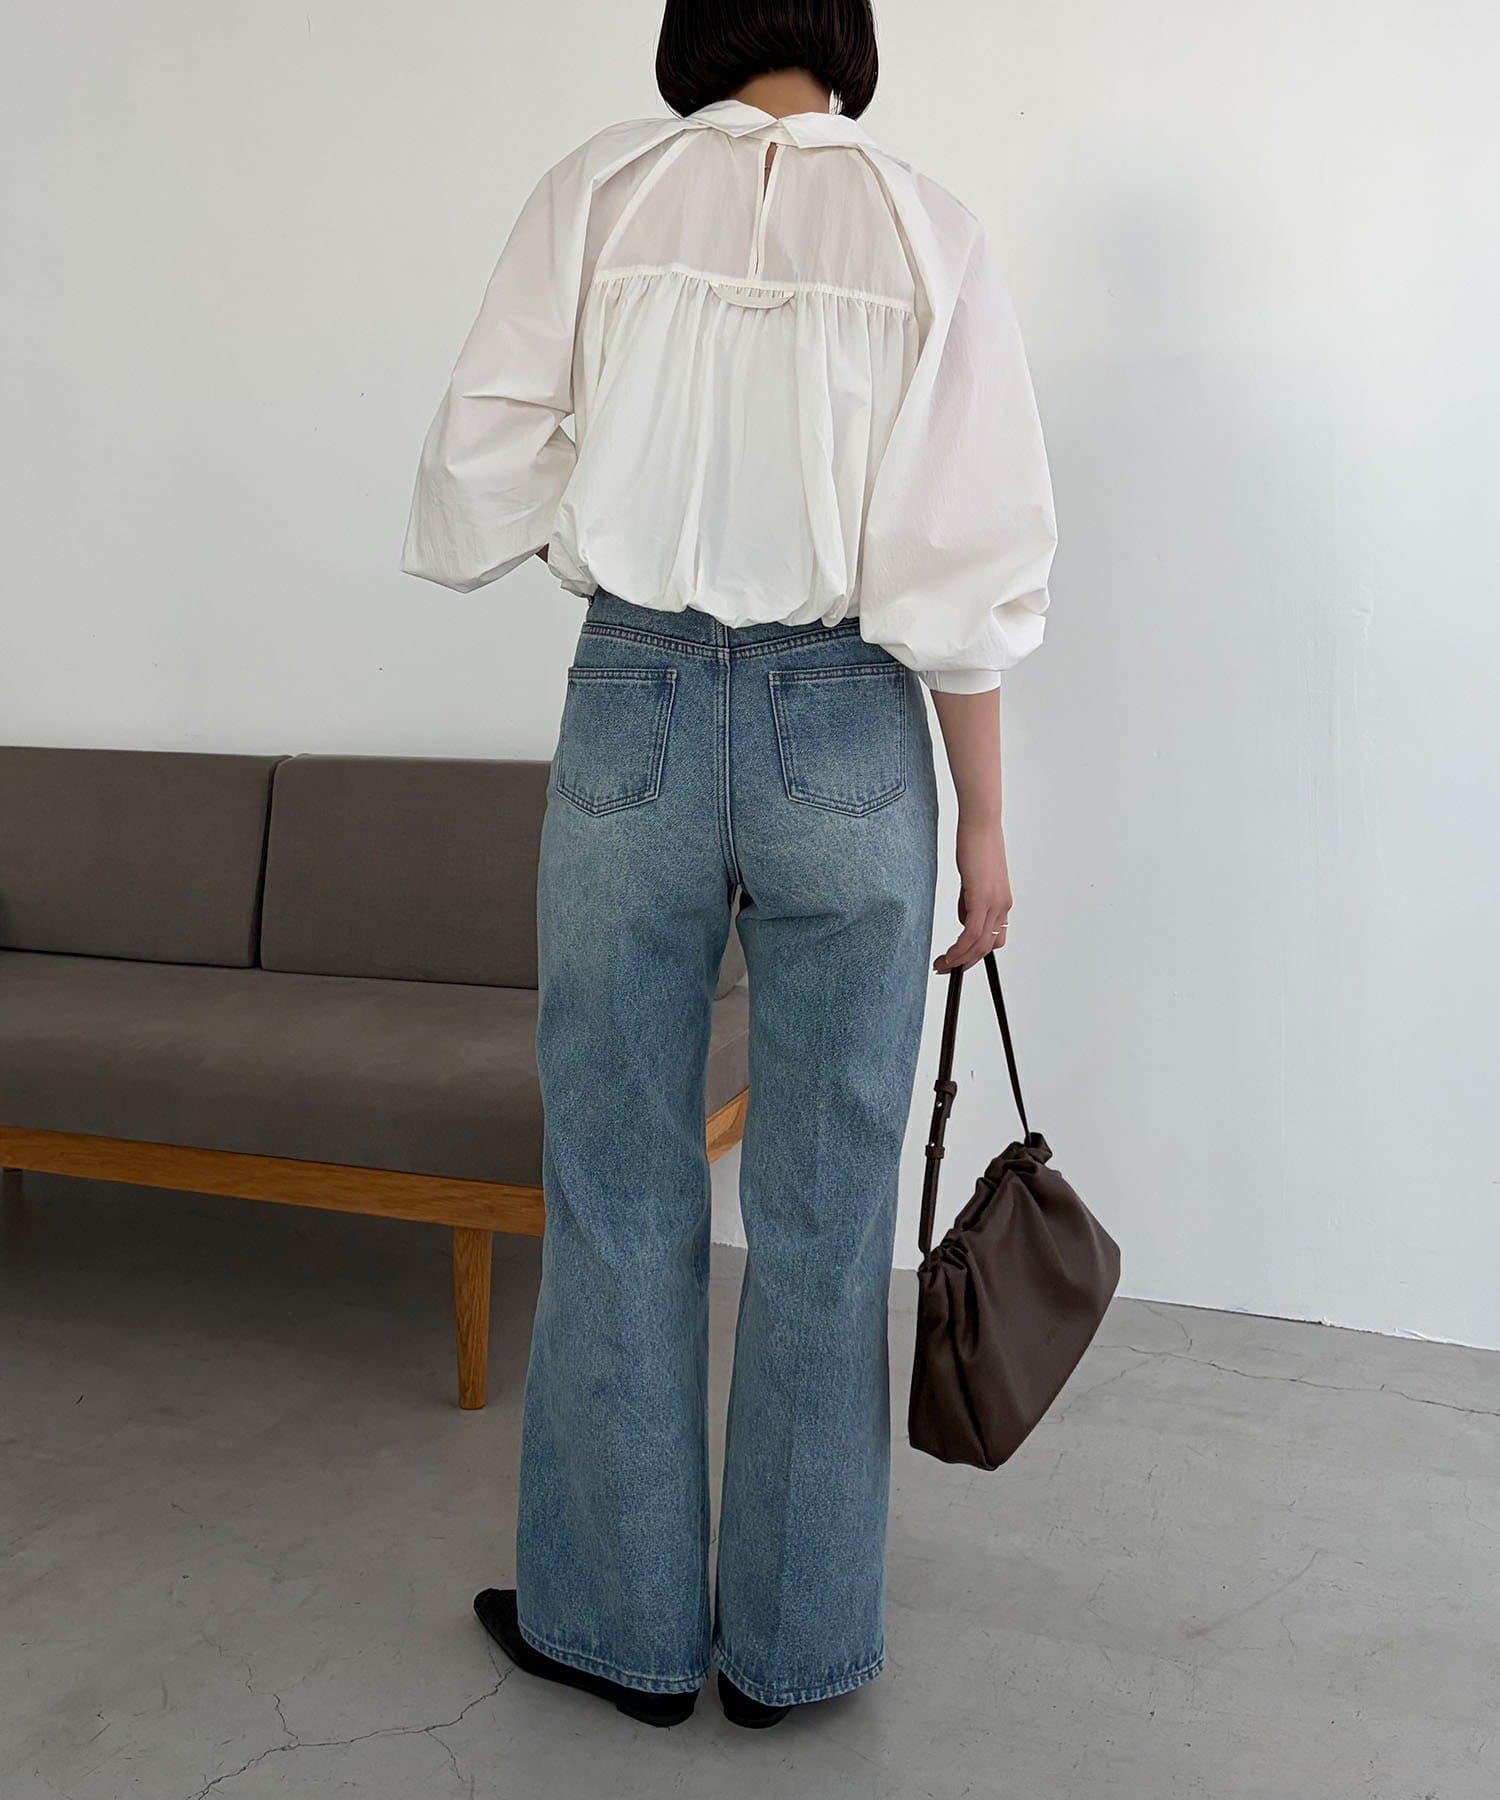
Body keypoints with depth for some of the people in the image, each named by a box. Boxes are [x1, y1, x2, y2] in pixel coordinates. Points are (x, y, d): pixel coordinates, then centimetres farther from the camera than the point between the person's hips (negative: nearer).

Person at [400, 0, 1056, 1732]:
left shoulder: (600, 188, 1)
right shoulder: (926, 228, 1)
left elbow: (478, 484, -4)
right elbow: (963, 566, -5)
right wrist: (982, 818, 3)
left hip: (632, 710, 0)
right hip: (850, 738, 0)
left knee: (619, 1201, 12)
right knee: (823, 1218, 10)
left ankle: (623, 1620, 26)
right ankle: (794, 1640, 24)